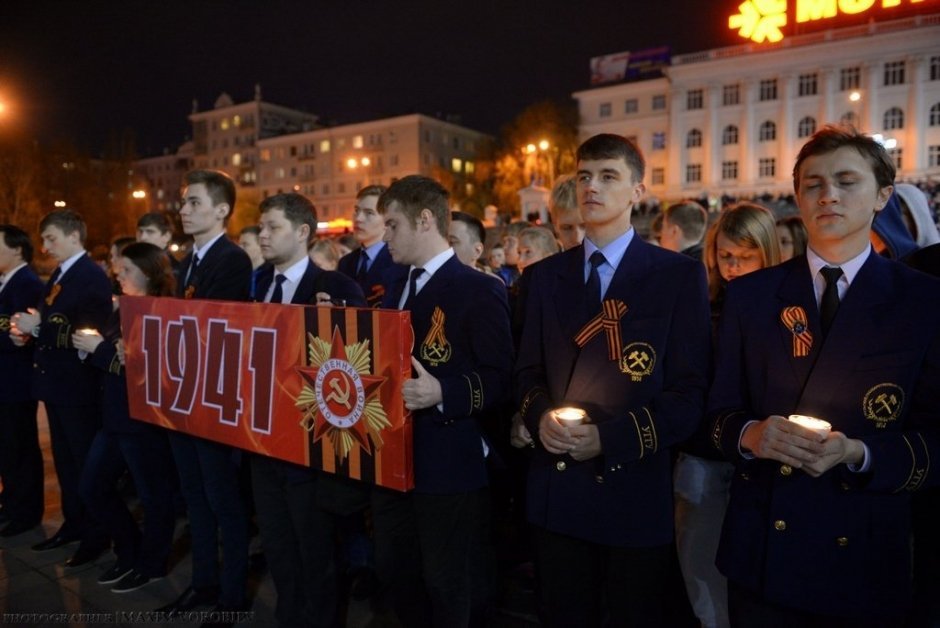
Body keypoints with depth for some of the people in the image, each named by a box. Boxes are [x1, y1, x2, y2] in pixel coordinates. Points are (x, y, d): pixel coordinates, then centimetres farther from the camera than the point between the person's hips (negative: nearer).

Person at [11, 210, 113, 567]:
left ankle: (97, 534, 15)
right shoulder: (58, 275, 14)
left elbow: (90, 332, -25)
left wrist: (39, 326, -22)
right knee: (64, 458, 18)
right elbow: (53, 324, 15)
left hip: (78, 383, -9)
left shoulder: (93, 277, -16)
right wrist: (27, 330, -4)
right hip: (55, 380, 9)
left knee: (87, 460, 2)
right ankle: (73, 523, 32)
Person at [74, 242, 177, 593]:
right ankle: (130, 552, 33)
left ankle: (151, 565, 25)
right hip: (115, 416, 10)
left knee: (153, 494, 6)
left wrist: (101, 348, -16)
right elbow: (109, 359, 12)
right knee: (92, 487, 16)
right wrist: (89, 346, -8)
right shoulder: (123, 310, 13)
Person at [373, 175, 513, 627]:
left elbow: (499, 380, -18)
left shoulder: (479, 291, -13)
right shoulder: (396, 292, 13)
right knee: (394, 570, 22)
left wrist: (443, 394, -32)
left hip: (450, 466, -8)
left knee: (448, 586, 10)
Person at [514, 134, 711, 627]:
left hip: (636, 491, -3)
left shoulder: (680, 275, -4)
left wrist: (610, 438, -18)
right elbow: (528, 371, 9)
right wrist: (540, 417, -12)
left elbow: (690, 390, -8)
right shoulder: (547, 275, 8)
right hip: (556, 489, 3)